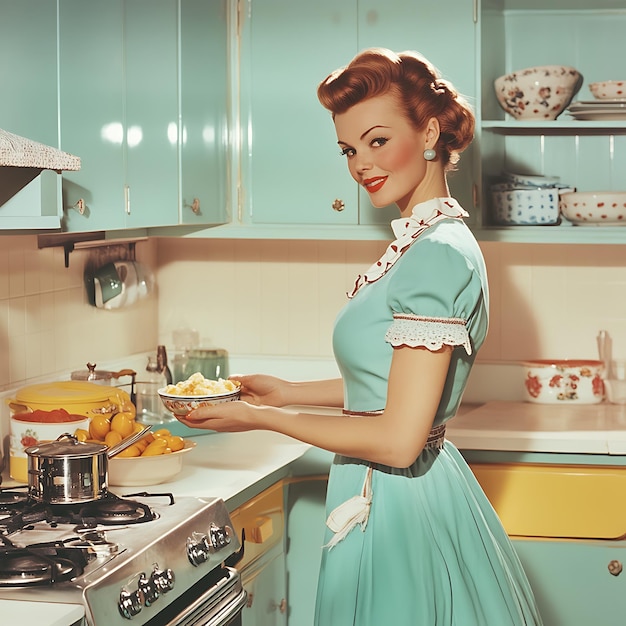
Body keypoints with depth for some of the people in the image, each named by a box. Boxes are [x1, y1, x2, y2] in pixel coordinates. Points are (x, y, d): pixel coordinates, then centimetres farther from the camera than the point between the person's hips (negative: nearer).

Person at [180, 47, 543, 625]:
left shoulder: (438, 255, -22)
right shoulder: (427, 243, 7)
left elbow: (397, 439, -24)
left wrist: (263, 418, -14)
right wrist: (289, 393, 13)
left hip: (397, 510, -9)